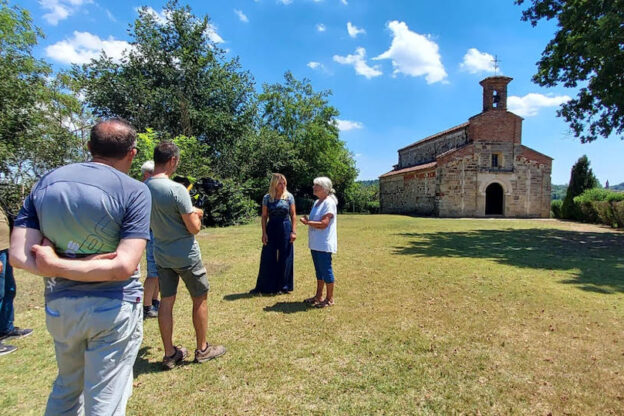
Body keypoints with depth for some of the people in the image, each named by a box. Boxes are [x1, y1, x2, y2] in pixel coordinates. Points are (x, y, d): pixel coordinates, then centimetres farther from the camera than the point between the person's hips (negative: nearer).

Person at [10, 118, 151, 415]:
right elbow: (124, 267, -22)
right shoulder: (134, 191, -14)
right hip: (114, 308, -5)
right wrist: (55, 265, -13)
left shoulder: (46, 182, 1)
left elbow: (19, 256, -6)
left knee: (66, 387, 30)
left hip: (59, 307, 5)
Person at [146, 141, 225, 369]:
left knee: (166, 301, 13)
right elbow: (194, 228, -19)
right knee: (200, 298, 10)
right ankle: (202, 349, 24)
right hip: (185, 255, -6)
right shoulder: (177, 189, -22)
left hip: (161, 254, 7)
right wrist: (196, 214, 2)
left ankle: (170, 354, 25)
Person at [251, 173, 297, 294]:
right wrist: (264, 233, -4)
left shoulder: (289, 197, 0)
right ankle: (264, 286, 18)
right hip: (271, 228, 0)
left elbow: (293, 215, 1)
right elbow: (264, 216, 2)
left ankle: (284, 285, 22)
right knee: (268, 258, 4)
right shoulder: (267, 198, 1)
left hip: (285, 228, 0)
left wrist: (294, 231, -5)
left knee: (285, 257, 7)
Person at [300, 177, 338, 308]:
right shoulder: (317, 202, 14)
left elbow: (324, 224, -23)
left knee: (326, 270, 0)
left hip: (324, 244, -9)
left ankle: (329, 299, 13)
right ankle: (318, 296, 28)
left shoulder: (329, 202, -15)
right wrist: (307, 220, 1)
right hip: (315, 243, 9)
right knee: (319, 271, 17)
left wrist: (307, 222, -14)